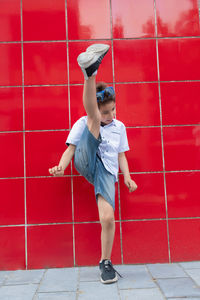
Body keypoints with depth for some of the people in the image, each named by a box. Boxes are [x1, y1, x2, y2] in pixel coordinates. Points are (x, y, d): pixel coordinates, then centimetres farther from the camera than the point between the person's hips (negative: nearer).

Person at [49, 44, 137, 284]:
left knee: (108, 217, -20)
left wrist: (127, 177, 3)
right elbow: (71, 149, 0)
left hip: (107, 171, 2)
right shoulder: (83, 123, 9)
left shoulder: (119, 127, 18)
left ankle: (105, 262, 3)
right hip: (86, 163, -2)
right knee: (93, 120, -20)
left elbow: (121, 155, 19)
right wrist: (61, 166, -19)